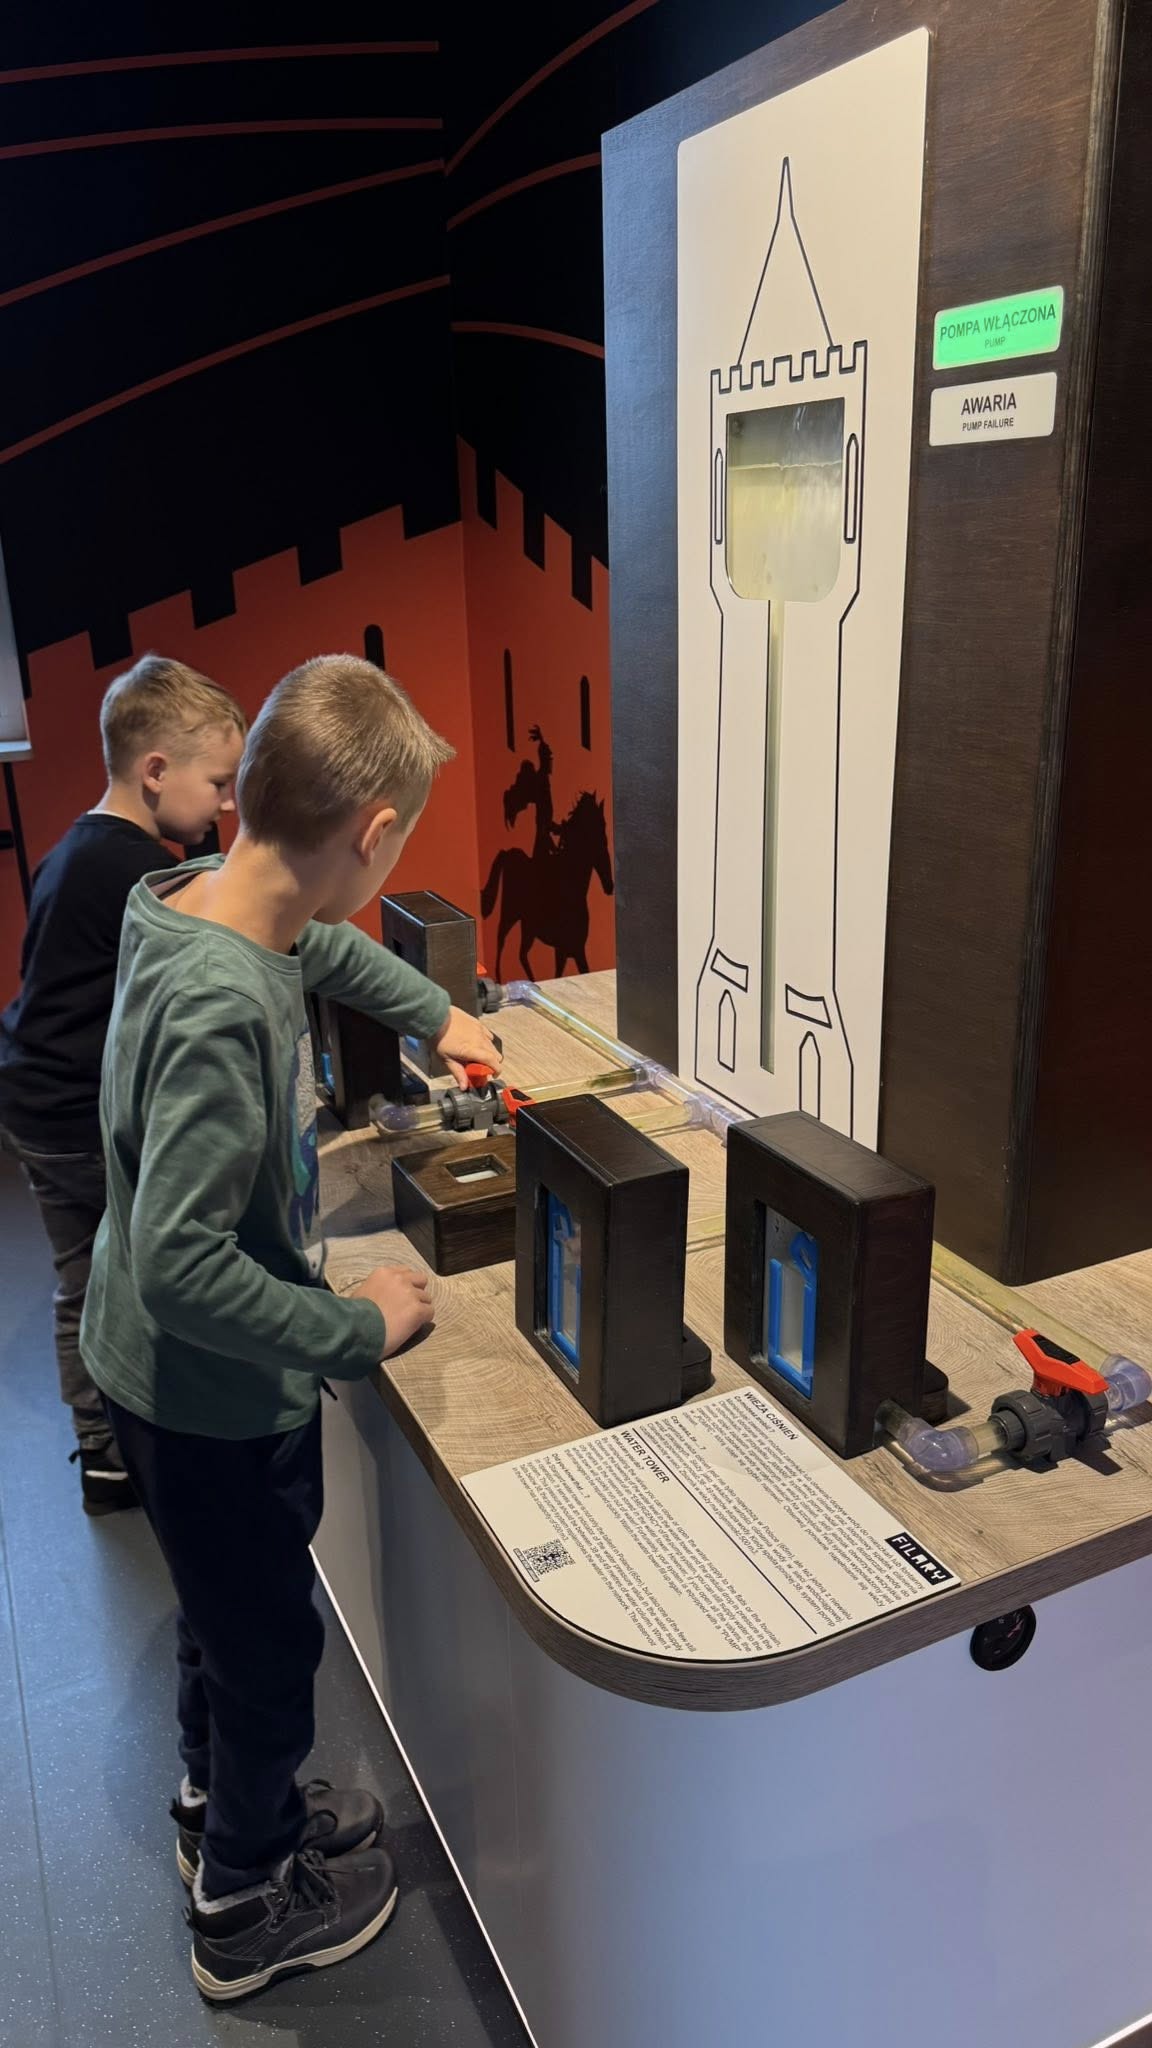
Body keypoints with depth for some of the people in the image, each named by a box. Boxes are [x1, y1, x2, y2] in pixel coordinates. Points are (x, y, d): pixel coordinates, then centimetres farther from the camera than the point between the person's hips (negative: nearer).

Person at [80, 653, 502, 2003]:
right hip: (216, 1398, -8)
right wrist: (357, 1330, -23)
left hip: (172, 1377, 8)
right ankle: (245, 1910, 42)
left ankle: (220, 1804, 56)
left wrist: (436, 1014, 25)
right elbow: (183, 1267, -35)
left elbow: (320, 944, 17)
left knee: (228, 1612, 29)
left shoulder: (211, 900, -7)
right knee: (269, 1644, 16)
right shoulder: (220, 1006, -35)